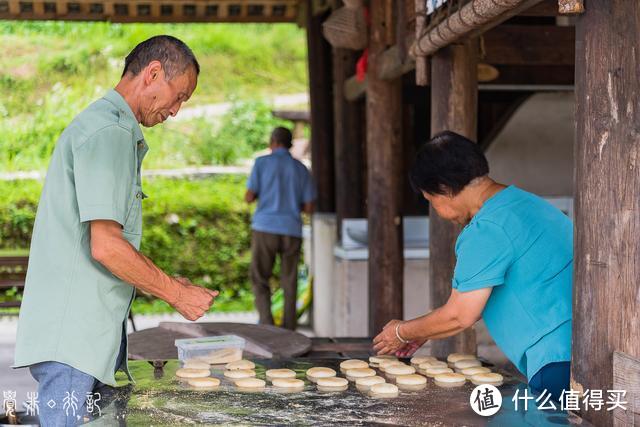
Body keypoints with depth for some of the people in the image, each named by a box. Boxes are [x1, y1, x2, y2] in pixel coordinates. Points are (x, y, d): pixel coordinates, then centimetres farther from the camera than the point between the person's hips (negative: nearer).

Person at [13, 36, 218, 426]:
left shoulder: (117, 131, 20)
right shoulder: (109, 133, -13)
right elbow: (105, 246, -20)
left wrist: (169, 283, 17)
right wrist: (178, 294, -9)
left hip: (94, 333, 10)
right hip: (71, 338, -10)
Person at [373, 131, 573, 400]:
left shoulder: (486, 229, -15)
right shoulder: (524, 201, 17)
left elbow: (460, 316, -10)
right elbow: (479, 295, 25)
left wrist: (403, 333, 7)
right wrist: (424, 333, 27)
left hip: (558, 361, -10)